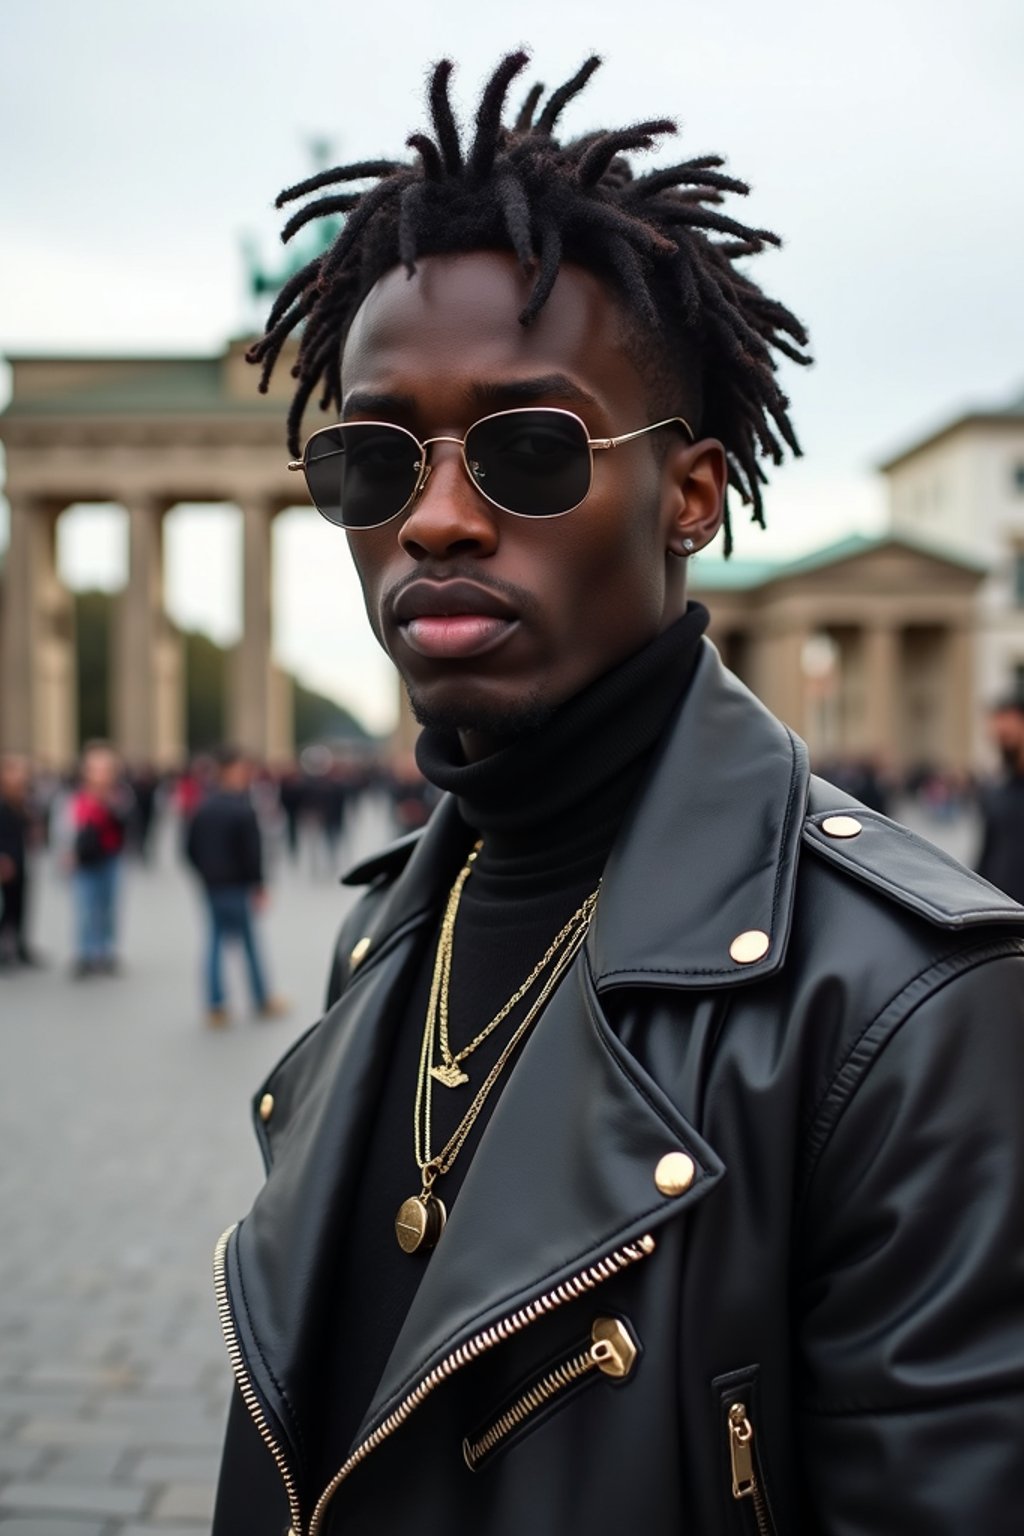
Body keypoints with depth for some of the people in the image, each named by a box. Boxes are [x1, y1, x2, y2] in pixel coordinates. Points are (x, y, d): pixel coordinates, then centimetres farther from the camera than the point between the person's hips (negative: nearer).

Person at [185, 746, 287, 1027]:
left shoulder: (204, 806, 5)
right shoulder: (243, 808, -16)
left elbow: (191, 847, 9)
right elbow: (252, 851, -17)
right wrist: (258, 885, -9)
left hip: (211, 885, 6)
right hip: (237, 886, -6)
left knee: (215, 941, 9)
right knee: (249, 940, 4)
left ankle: (215, 1008, 7)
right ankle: (263, 1003, 14)